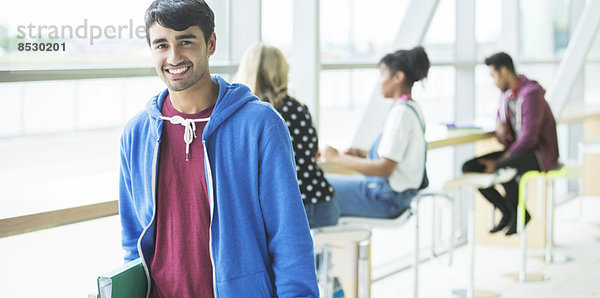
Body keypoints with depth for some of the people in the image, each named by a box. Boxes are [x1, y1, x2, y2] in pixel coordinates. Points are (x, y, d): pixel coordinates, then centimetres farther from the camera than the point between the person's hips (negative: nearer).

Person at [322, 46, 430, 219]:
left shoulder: (401, 112, -20)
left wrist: (338, 158, -17)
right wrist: (361, 153, 7)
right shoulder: (412, 108, 11)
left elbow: (385, 168, -24)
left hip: (388, 198, -10)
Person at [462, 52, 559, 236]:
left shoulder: (530, 95, -20)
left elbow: (529, 137, -25)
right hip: (516, 150, 9)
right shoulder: (506, 93, 7)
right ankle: (507, 212, 2)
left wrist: (498, 162, -23)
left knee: (502, 170, -38)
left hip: (541, 154, -9)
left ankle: (521, 214, -10)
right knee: (469, 168, -8)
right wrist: (500, 125, 3)